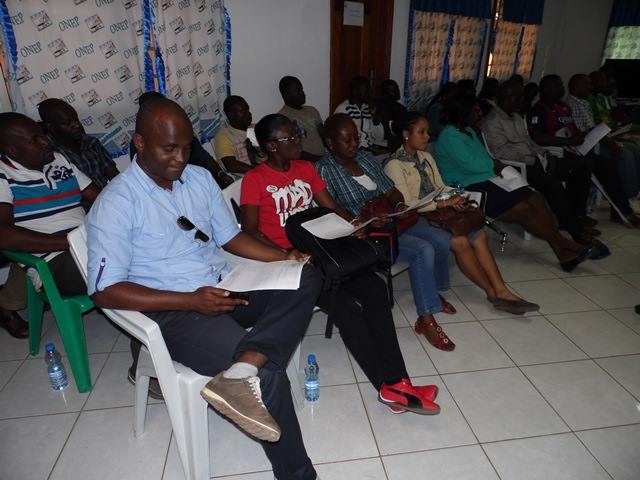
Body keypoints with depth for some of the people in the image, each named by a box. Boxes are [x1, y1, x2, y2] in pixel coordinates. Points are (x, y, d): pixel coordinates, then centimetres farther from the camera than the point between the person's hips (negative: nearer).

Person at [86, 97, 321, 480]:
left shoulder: (200, 177, 8)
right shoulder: (116, 203, -10)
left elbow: (230, 237, 15)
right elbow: (105, 291, -14)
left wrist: (283, 257, -1)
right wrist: (191, 300, -22)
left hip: (226, 289, 7)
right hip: (174, 312, -6)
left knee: (307, 278, -15)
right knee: (269, 378, -22)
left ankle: (244, 370, -33)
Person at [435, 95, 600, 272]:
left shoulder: (468, 131, 19)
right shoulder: (449, 136, -11)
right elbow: (471, 165, -19)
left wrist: (495, 166, -1)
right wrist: (493, 164, -1)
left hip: (488, 180, 9)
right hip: (469, 189, -9)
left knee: (536, 198, -9)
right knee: (523, 208, -21)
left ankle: (563, 252, -13)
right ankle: (563, 245, -6)